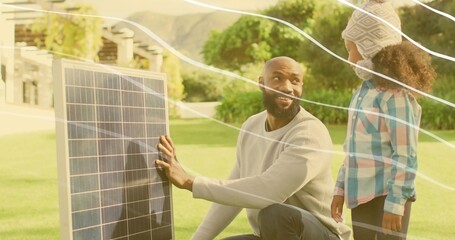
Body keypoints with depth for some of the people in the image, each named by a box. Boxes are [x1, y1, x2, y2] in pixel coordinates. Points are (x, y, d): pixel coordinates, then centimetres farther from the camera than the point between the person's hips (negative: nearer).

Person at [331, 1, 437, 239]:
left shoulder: (394, 93, -15)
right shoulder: (364, 90, 11)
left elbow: (406, 156, -18)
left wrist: (395, 204, -20)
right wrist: (340, 189, 16)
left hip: (386, 199, -8)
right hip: (362, 197, 9)